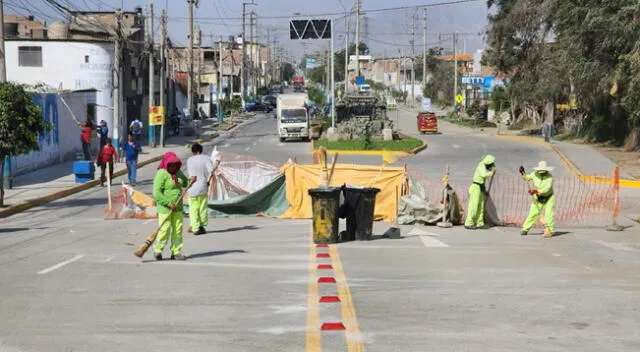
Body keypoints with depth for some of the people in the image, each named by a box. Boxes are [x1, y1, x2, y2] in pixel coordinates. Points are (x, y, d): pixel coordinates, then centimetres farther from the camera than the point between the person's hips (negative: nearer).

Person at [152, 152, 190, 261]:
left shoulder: (178, 172, 10)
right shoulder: (161, 174, -14)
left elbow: (185, 183, 28)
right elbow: (157, 193, -20)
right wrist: (168, 203, -23)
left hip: (177, 207, 7)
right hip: (164, 207, -7)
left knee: (178, 229, 6)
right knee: (165, 229, -6)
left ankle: (176, 252, 13)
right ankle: (157, 250, 12)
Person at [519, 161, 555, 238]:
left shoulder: (549, 177, -23)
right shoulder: (535, 174, -10)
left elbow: (546, 189, -32)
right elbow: (527, 178, 8)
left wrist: (535, 191, -39)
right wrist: (522, 172, -11)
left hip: (548, 198, -3)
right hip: (538, 198, 3)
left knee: (548, 214, -11)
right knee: (533, 213, 1)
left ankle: (549, 231, 0)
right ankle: (525, 229, 8)